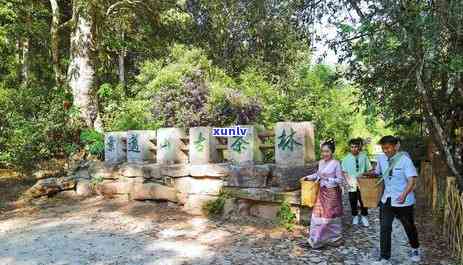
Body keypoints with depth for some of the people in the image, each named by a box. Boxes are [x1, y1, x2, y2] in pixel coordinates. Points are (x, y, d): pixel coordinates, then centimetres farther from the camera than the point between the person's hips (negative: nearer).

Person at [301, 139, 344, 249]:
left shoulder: (336, 163, -14)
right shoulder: (321, 162, 5)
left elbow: (340, 180, -13)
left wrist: (327, 179, -19)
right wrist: (308, 177, 10)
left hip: (332, 193, -6)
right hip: (322, 192, 6)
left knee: (331, 216, 4)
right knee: (318, 215, 9)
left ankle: (333, 239, 20)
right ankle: (318, 239, 20)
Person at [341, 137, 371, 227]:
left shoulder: (364, 156, -3)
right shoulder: (347, 158, -3)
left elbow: (369, 169, 4)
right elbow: (344, 172, 1)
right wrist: (348, 180, -9)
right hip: (352, 184, 0)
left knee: (363, 200, 7)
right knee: (353, 201, 10)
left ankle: (364, 216, 26)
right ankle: (355, 216, 29)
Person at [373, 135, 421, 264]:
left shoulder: (405, 159, -18)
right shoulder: (381, 159, -2)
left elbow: (412, 180, -23)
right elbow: (377, 172, 17)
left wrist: (404, 194, -38)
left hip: (404, 201, -3)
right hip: (387, 200, 4)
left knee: (409, 227, 18)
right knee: (384, 228, 1)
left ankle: (415, 249, 46)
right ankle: (384, 257, 14)